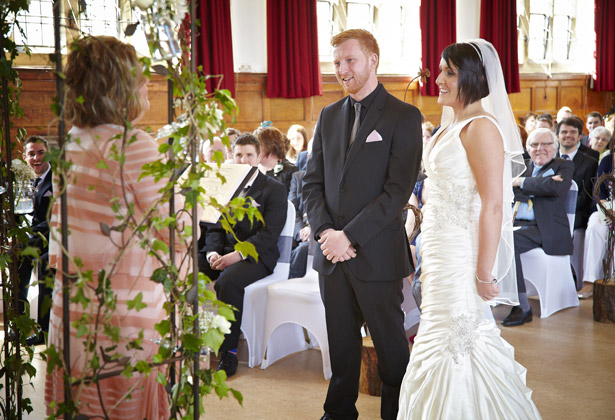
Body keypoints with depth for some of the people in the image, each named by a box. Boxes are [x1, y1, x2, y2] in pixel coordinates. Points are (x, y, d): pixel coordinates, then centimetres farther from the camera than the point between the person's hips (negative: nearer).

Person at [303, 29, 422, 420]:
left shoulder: (404, 116, -5)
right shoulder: (329, 116, 13)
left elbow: (398, 190, -13)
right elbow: (313, 182, 11)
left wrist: (350, 236, -16)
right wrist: (324, 231, -5)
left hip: (377, 253, -5)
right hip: (332, 254, 5)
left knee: (390, 343, 7)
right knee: (340, 342, 15)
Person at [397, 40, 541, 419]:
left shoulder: (481, 127, -16)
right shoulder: (453, 126, 13)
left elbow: (492, 206, -21)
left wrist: (484, 274, -21)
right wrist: (430, 263, 16)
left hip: (463, 256, -9)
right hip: (442, 254, 9)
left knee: (460, 345, -1)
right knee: (443, 341, 16)